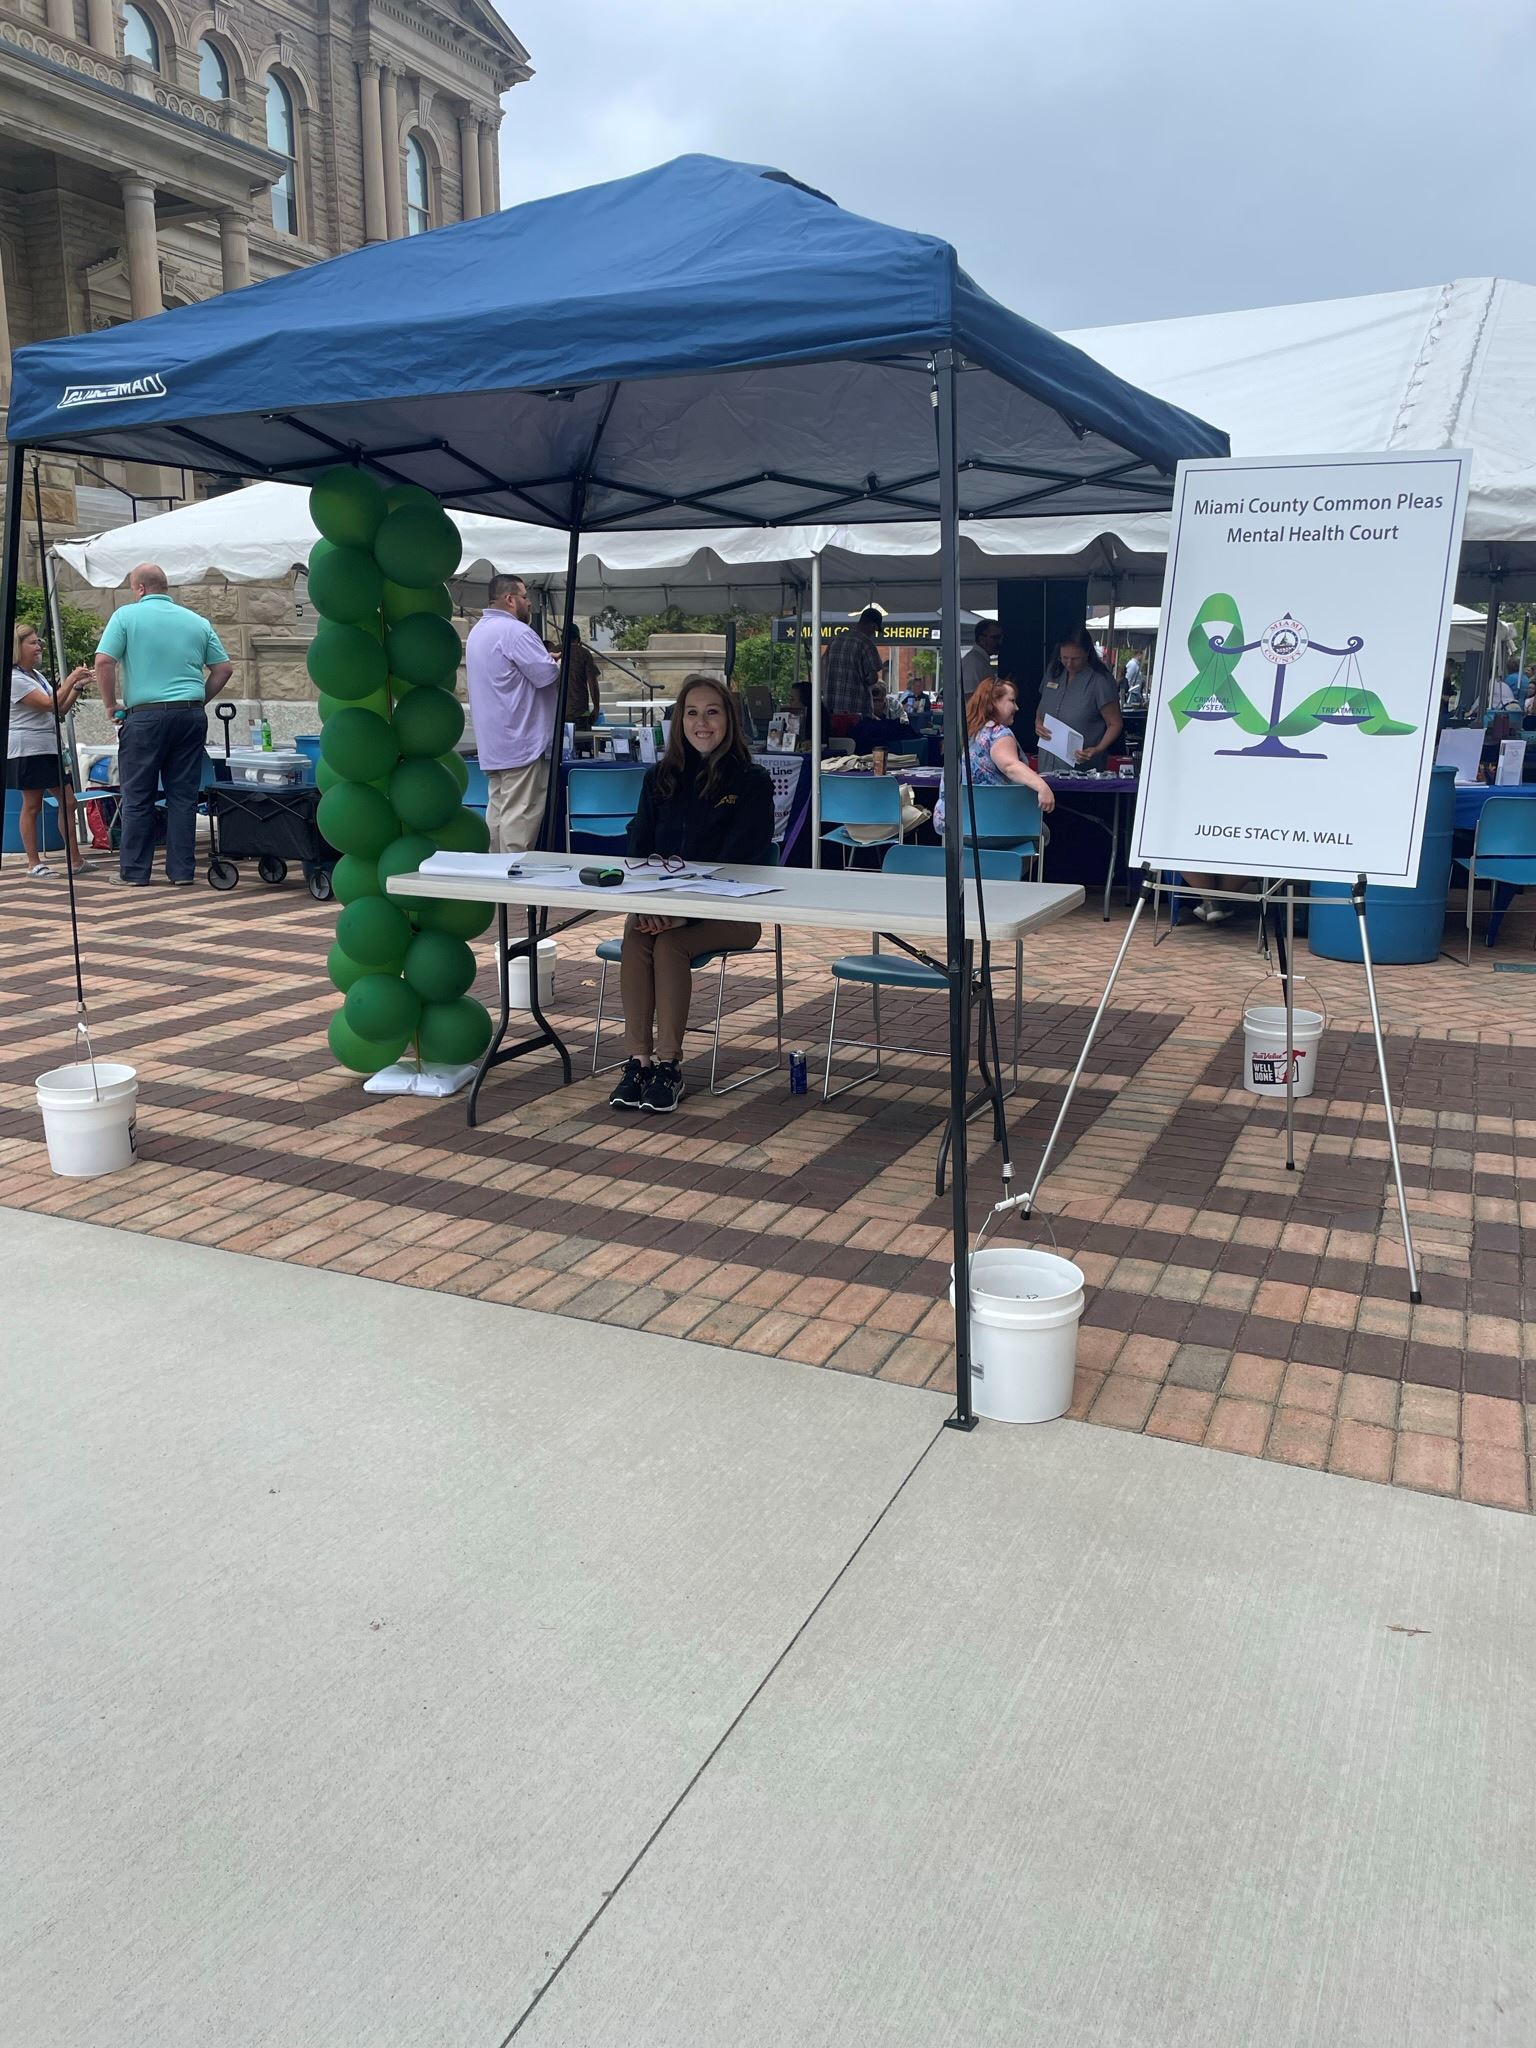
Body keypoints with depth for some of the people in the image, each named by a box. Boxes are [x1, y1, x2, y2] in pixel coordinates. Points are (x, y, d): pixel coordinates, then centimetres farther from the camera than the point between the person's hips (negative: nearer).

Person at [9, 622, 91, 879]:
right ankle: (34, 864, 3)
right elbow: (50, 704, -19)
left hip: (49, 749, 9)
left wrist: (77, 686, 7)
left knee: (67, 802, 6)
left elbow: (60, 710, 17)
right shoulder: (15, 679, -11)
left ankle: (75, 860, 10)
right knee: (32, 805, -3)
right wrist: (71, 680, -13)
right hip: (28, 751, -9)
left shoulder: (36, 675, 18)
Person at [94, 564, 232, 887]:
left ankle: (135, 872, 9)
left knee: (138, 798, 5)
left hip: (145, 716, -3)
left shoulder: (126, 615, 0)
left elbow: (104, 662, -8)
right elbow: (224, 668, 9)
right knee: (183, 796, 7)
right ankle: (182, 871, 7)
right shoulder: (198, 622, 10)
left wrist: (111, 705, 2)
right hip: (191, 716, 3)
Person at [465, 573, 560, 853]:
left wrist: (546, 660, 19)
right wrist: (560, 662, 2)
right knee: (520, 815, -8)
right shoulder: (514, 631, -16)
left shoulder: (478, 630, 18)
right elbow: (546, 675, -19)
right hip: (521, 740, -10)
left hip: (493, 742, 10)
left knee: (498, 808, 12)